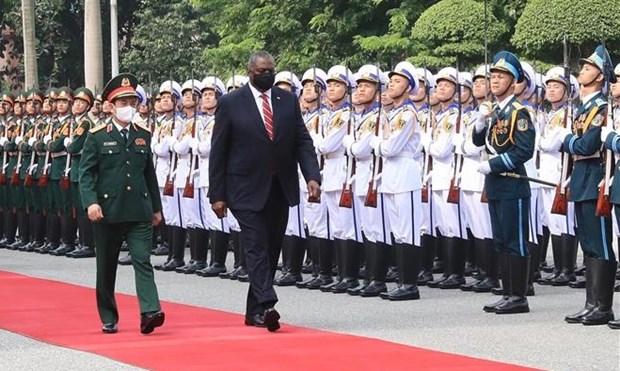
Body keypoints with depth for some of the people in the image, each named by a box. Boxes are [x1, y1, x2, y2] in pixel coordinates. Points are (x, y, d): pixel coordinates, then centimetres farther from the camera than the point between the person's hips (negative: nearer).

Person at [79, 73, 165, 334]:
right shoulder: (97, 136, -1)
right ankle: (109, 319, 18)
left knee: (143, 261, -12)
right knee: (106, 268, 8)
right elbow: (86, 172, -5)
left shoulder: (144, 136, 11)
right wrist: (90, 202, -18)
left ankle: (150, 312, -21)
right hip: (108, 211, -2)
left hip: (139, 212, 2)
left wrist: (156, 207, 16)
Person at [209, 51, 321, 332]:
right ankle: (266, 305, -23)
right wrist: (217, 195, -6)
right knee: (256, 247, -14)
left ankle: (255, 311, 19)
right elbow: (218, 151, -2)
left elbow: (303, 141, 5)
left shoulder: (289, 101, 7)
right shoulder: (230, 103, -3)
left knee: (271, 249, 9)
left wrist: (312, 176, -12)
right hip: (247, 190, -4)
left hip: (280, 190, 4)